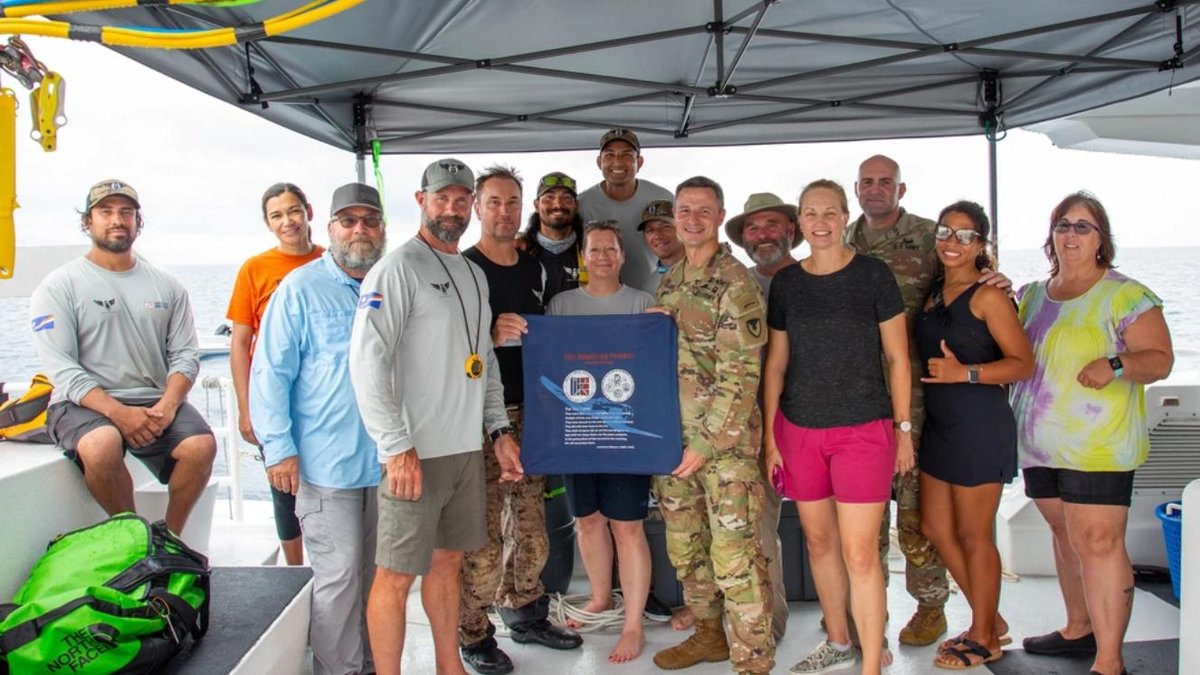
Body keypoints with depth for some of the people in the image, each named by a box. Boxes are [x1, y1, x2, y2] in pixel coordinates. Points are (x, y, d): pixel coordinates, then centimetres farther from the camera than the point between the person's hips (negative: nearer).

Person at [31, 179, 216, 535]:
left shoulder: (167, 286, 13)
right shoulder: (59, 285, 2)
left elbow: (185, 355, 7)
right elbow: (61, 367, -7)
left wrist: (168, 405, -13)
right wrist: (119, 413, -20)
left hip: (155, 402, 3)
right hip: (84, 403, -3)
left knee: (202, 445, -26)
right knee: (102, 445, -36)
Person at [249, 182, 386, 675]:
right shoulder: (301, 288, -4)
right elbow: (271, 372, -6)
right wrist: (279, 447, -11)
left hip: (386, 460, 5)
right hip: (326, 462, -4)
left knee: (377, 572, 15)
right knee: (338, 574, 0)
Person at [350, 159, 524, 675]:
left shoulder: (474, 274, 16)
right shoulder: (398, 268, -9)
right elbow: (367, 360, -17)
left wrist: (499, 431, 14)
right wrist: (397, 447, -20)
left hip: (467, 448, 8)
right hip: (414, 452, -7)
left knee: (448, 560, 18)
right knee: (397, 573, 0)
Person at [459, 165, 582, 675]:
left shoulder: (533, 269, 13)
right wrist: (491, 335, -26)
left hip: (527, 410, 6)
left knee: (531, 523, 12)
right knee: (483, 532, -2)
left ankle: (526, 613, 30)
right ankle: (474, 634, 14)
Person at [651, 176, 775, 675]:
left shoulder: (735, 283, -11)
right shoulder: (669, 283, 12)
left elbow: (740, 375, -16)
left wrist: (706, 444, -17)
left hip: (726, 440, -7)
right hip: (673, 437, 8)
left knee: (734, 554, -4)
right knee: (684, 547, 17)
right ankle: (709, 634, 35)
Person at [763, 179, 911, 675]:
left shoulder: (873, 275, -3)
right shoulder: (785, 283, 6)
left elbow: (897, 358, 0)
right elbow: (776, 363, 10)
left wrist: (904, 428, -2)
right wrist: (769, 435, 7)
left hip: (864, 429, -4)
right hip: (800, 429, 4)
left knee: (859, 552, -5)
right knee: (819, 541, 14)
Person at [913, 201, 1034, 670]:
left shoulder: (988, 296, -11)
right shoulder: (934, 293, 10)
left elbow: (1023, 363, -14)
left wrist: (965, 373, -25)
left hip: (979, 425, -8)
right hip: (938, 424, 8)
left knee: (973, 535, 4)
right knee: (935, 528, 14)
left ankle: (984, 639, 23)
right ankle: (990, 621, 32)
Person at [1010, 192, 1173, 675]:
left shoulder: (1126, 296, -5)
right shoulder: (1031, 296, 14)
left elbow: (1160, 359, -9)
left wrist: (1115, 365, -28)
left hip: (1098, 446, -6)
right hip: (1040, 444, 7)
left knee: (1097, 543, -10)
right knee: (1064, 534, 16)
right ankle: (1079, 630, 31)